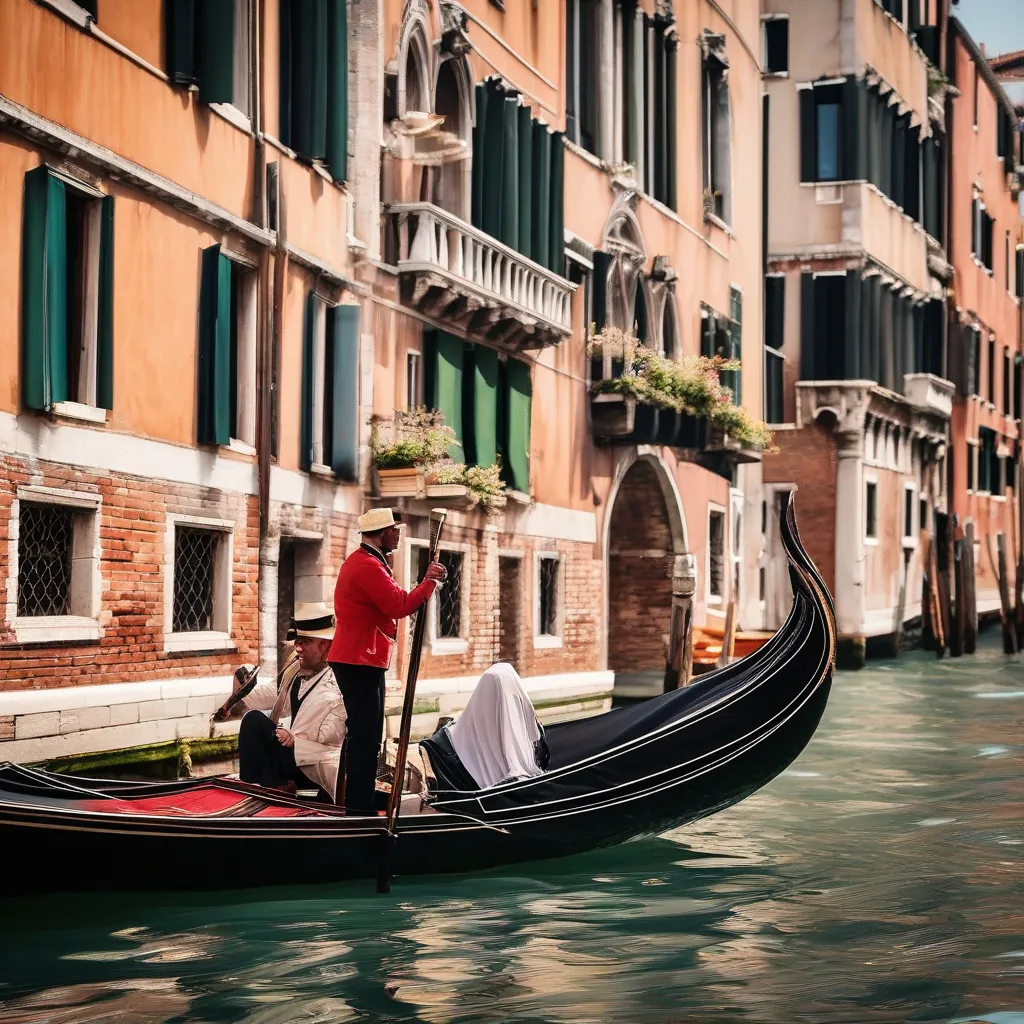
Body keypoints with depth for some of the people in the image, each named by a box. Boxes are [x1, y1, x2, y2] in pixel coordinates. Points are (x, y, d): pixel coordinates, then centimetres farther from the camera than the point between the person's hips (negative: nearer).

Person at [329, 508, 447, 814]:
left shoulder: (363, 560, 18)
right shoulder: (367, 566, -18)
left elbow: (390, 604, 17)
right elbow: (400, 605, -23)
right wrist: (430, 581, -12)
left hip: (362, 659, 11)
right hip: (360, 661, -11)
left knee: (367, 732, 16)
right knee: (365, 734, -9)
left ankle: (363, 796, 23)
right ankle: (360, 804, -7)